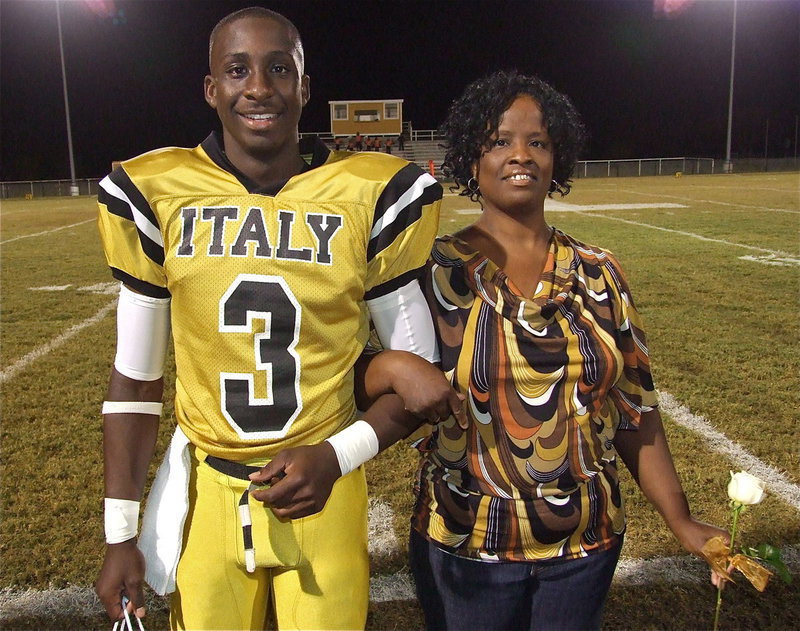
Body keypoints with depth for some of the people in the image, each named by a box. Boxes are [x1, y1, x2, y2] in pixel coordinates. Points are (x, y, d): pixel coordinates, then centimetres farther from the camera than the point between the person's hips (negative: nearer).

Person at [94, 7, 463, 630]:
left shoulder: (371, 196, -9)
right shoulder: (155, 194, -4)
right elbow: (136, 376, 2)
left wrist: (337, 456, -16)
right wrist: (120, 535, 3)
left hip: (324, 494, -1)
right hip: (206, 495, 1)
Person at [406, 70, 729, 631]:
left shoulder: (599, 274, 0)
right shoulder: (436, 270, -8)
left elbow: (634, 408, 3)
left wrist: (682, 521, 2)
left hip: (587, 544, 3)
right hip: (466, 544, -2)